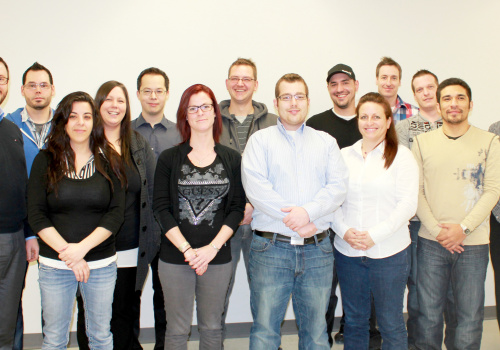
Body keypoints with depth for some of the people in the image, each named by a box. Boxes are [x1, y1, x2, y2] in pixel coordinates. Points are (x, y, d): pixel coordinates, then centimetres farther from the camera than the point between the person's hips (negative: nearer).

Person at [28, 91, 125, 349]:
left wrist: (82, 248, -16)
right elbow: (36, 214, -5)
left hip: (102, 264, 1)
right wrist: (68, 253, -14)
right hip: (54, 266, 0)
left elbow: (116, 214, -4)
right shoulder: (45, 161, 1)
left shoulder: (108, 163, 3)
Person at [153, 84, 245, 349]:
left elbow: (237, 208, 0)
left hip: (218, 258, 1)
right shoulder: (169, 159, 2)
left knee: (212, 327, 12)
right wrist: (188, 250, -12)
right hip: (175, 258, -1)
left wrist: (212, 248, -11)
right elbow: (161, 209, -3)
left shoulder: (232, 159, 5)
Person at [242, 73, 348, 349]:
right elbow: (255, 187, -8)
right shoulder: (260, 140, 6)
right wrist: (293, 220, -14)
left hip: (317, 249, 2)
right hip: (271, 248, -2)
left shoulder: (326, 142, 13)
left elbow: (338, 187, 1)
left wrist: (308, 212, -16)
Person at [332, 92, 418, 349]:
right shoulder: (344, 156, 8)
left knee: (391, 323, 6)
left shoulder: (401, 155, -1)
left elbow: (408, 204, -8)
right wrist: (344, 231, -10)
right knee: (354, 320, 13)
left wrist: (374, 235, -15)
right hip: (347, 251, 3)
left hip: (389, 252, -3)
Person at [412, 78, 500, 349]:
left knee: (470, 315, 6)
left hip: (473, 242, 0)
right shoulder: (422, 142, 5)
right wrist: (436, 230, -9)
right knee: (428, 313, 6)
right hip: (431, 242, 1)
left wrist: (463, 229, -12)